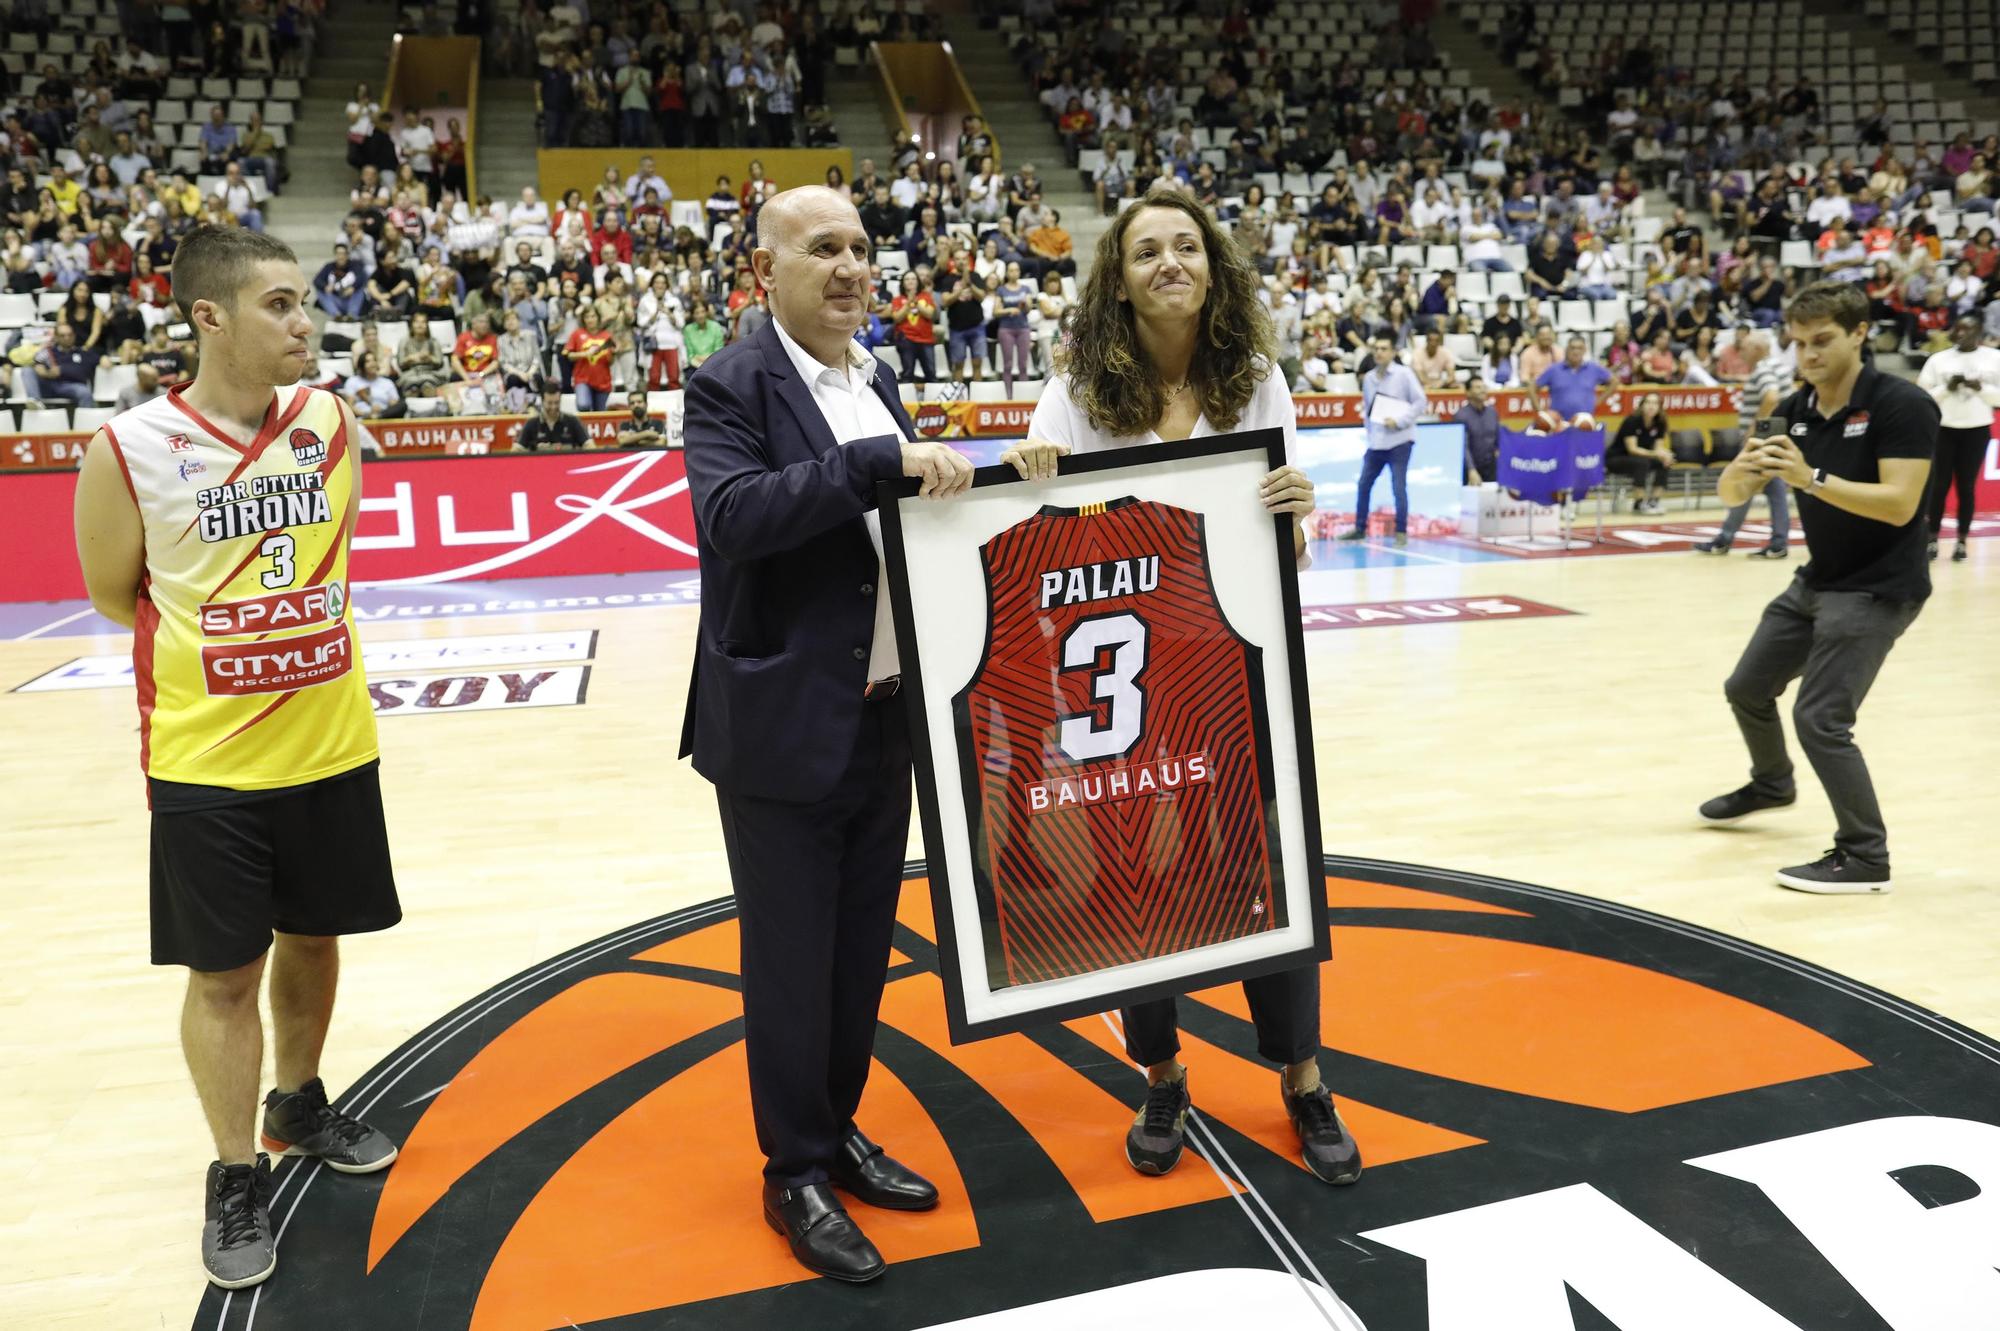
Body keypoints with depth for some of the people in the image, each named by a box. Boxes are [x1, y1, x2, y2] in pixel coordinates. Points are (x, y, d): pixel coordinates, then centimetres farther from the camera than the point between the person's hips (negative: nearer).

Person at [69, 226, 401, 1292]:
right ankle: (236, 1177, 26)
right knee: (224, 972, 8)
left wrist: (277, 632, 9)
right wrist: (222, 647, 3)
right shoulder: (127, 453, -13)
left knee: (312, 938, 18)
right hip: (204, 760, -3)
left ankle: (298, 1104, 42)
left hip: (330, 740, 3)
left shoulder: (334, 426, -3)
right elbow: (113, 595, 1)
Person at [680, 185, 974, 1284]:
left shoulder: (876, 385, 13)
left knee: (864, 952, 17)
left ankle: (837, 1132, 36)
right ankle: (796, 1175, 24)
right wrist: (883, 460, -30)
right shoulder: (731, 387, -9)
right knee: (791, 964, 6)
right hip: (785, 729, -7)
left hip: (885, 722, 7)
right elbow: (732, 514, -27)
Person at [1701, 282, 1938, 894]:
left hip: (1879, 588, -8)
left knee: (1820, 718, -15)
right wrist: (1743, 467, -26)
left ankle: (1865, 858, -1)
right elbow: (1732, 493, -3)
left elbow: (1898, 505, -27)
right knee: (1747, 688, 19)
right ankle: (1772, 783, 48)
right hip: (1816, 582, 8)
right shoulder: (1794, 410, 0)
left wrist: (1811, 478, -37)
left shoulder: (1902, 404, -19)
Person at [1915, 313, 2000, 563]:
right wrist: (1947, 388, -16)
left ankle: (1962, 541, 9)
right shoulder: (1938, 360, 1)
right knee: (1939, 485, -2)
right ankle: (1933, 540, 5)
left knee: (1967, 487, 4)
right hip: (1944, 429, 0)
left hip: (1977, 431, 0)